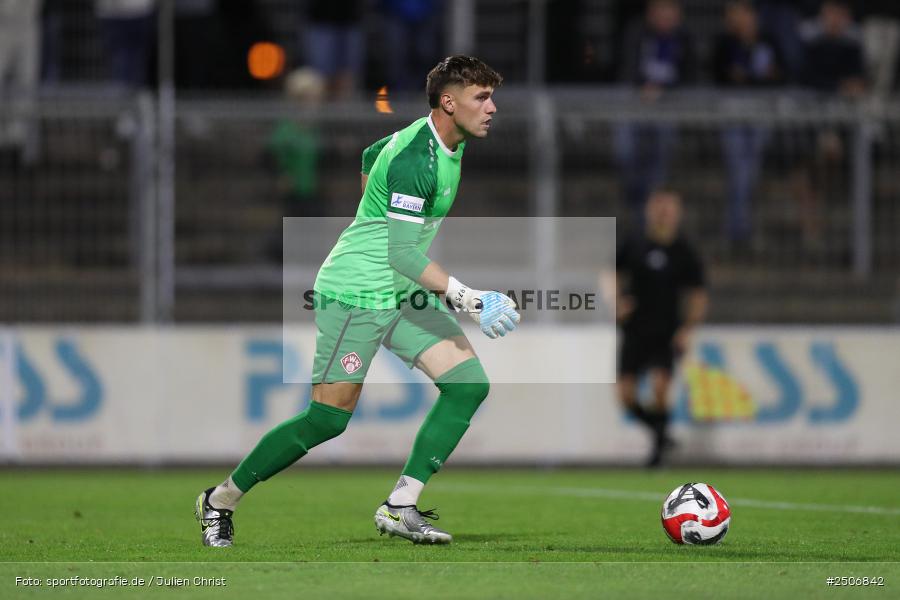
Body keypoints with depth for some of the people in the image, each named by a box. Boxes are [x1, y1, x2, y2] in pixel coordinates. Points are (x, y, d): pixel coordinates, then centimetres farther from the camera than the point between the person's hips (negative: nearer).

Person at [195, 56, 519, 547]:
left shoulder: (447, 143, 7)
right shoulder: (414, 159, -24)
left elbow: (370, 157, 25)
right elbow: (402, 255, -28)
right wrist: (469, 299, -34)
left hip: (406, 295, 9)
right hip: (356, 292, -9)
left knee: (468, 384, -6)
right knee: (329, 418, -8)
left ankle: (399, 506, -6)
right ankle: (221, 500, 9)